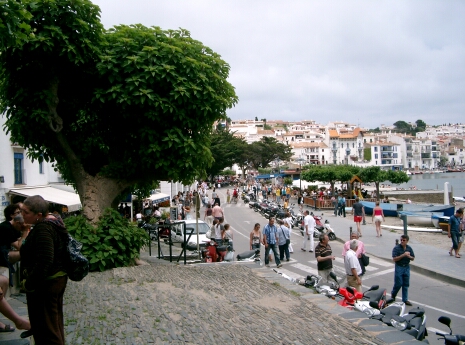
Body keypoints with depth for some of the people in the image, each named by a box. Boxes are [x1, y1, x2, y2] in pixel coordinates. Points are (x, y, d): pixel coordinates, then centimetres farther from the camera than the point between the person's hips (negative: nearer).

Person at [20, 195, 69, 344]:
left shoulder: (43, 229, -24)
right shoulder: (53, 221, 7)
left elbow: (44, 262, -30)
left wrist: (29, 284, -20)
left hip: (45, 284, -10)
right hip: (57, 278, 10)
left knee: (44, 326, 3)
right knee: (55, 323, 22)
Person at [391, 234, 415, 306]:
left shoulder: (409, 248, 4)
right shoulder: (396, 248, -10)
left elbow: (413, 258, 8)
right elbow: (394, 259, -16)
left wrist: (409, 256, -14)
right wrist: (403, 255, -24)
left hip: (407, 267, 4)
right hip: (399, 267, -4)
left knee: (406, 284, 7)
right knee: (398, 284, -2)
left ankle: (405, 300, 15)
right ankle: (393, 295, 24)